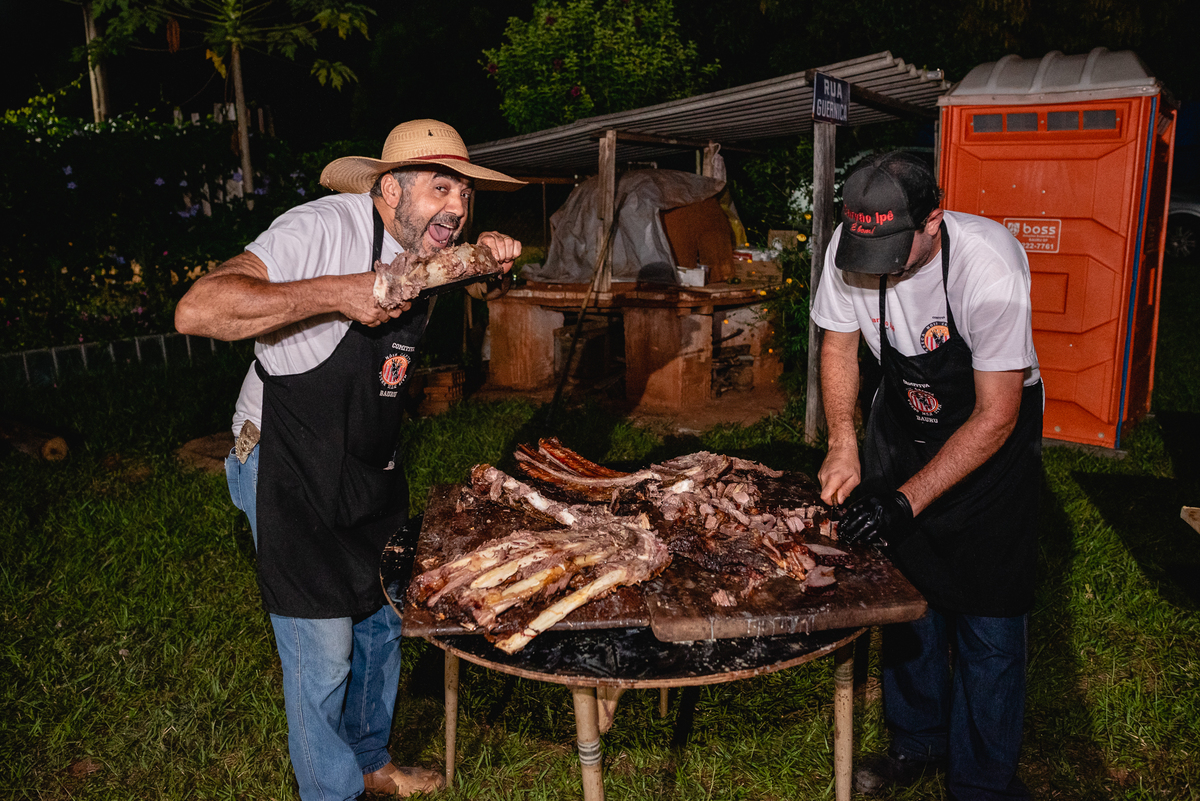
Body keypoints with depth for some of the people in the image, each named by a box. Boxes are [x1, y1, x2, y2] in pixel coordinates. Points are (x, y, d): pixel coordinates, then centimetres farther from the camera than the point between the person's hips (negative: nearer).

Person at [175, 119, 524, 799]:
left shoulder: (425, 249, 1)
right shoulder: (324, 229, -24)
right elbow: (197, 311, -33)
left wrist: (488, 256, 0)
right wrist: (337, 292, -39)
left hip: (371, 464, 8)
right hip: (288, 467, -8)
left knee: (382, 621, 18)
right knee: (323, 652, -1)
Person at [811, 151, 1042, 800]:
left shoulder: (990, 266, -32)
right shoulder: (850, 245, -19)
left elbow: (995, 417, -27)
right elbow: (839, 343, -2)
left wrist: (905, 502, -31)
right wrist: (843, 444, -15)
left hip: (990, 428, -4)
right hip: (903, 418, 4)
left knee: (988, 618, -1)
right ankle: (918, 742, 32)